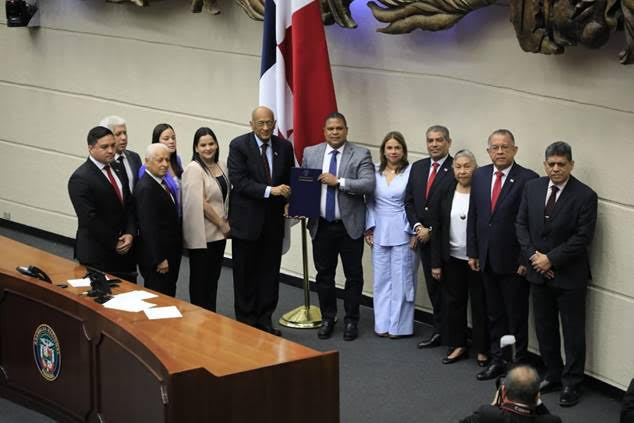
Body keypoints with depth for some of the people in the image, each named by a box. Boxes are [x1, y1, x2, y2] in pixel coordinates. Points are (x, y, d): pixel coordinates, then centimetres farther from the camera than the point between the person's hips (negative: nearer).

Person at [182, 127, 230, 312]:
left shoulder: (221, 166, 9)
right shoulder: (193, 169, -13)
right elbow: (200, 204, -18)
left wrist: (226, 223, 5)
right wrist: (222, 224, -12)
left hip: (218, 233, 7)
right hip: (201, 234, -7)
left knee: (213, 276, 13)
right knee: (200, 278, 3)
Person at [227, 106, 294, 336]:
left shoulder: (284, 146, 5)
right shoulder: (239, 145, -8)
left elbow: (290, 179, 13)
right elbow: (239, 181, -16)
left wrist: (289, 202, -5)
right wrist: (270, 190, -25)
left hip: (273, 220, 4)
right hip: (247, 219, -3)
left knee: (270, 272, 8)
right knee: (245, 273, 6)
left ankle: (264, 319, 18)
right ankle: (246, 321, 16)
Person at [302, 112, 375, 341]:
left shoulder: (360, 155, -6)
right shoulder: (310, 153, 5)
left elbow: (369, 185, -17)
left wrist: (338, 181, -22)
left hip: (349, 226, -2)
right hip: (321, 225, 3)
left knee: (353, 275, 6)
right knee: (324, 274, 11)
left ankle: (351, 320, 20)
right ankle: (328, 318, 25)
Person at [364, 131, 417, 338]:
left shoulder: (411, 172, -6)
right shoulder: (375, 172, 6)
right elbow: (370, 202, 11)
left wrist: (414, 233, -7)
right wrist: (368, 228, 5)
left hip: (402, 233, -4)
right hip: (380, 233, 4)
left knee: (401, 279, 2)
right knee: (381, 279, 8)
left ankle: (399, 325, 11)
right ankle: (382, 323, 17)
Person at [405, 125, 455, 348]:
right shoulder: (418, 167, 10)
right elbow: (409, 200, 12)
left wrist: (432, 230, -12)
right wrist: (417, 226, -3)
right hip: (424, 237, 6)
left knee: (445, 285, 1)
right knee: (432, 285, 11)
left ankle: (442, 332, 11)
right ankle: (439, 329, 21)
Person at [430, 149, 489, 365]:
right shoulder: (446, 193, 3)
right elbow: (437, 228, 5)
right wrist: (436, 262, 2)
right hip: (452, 258, 4)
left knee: (479, 304, 4)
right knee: (454, 302, 11)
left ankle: (482, 350, 14)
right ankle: (458, 346, 24)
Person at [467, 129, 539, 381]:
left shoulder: (528, 179, -11)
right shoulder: (480, 176, 6)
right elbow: (473, 216, 10)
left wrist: (525, 259, -13)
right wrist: (472, 252, 7)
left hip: (513, 261, -5)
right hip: (487, 260, 5)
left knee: (516, 317, 6)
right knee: (494, 315, 14)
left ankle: (518, 365, 16)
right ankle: (497, 360, 25)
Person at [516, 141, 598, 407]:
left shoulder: (585, 196, -13)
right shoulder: (532, 188, 2)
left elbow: (583, 237, -15)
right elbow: (521, 224, 5)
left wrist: (551, 259, -16)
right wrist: (533, 255, -8)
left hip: (569, 275, -5)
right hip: (538, 273, 5)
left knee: (573, 332, 4)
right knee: (544, 329, 15)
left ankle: (571, 384, 15)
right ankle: (553, 375, 30)